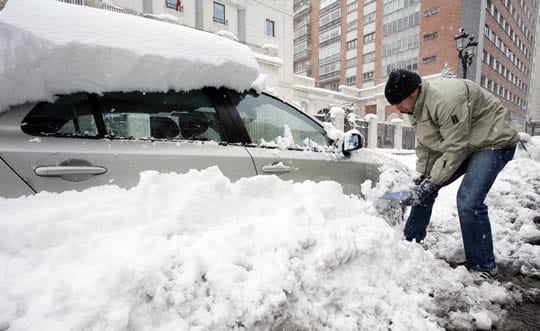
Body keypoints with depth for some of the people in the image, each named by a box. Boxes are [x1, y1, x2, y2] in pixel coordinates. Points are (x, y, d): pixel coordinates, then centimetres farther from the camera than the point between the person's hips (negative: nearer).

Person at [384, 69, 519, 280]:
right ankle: (410, 242, 20)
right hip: (457, 144, 9)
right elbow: (425, 145, 2)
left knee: (469, 202, -21)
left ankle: (484, 267, 0)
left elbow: (455, 148, -29)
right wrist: (422, 176, -7)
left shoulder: (446, 99, -33)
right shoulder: (415, 106, -4)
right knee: (423, 190, 4)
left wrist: (432, 181, -23)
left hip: (493, 140, -8)